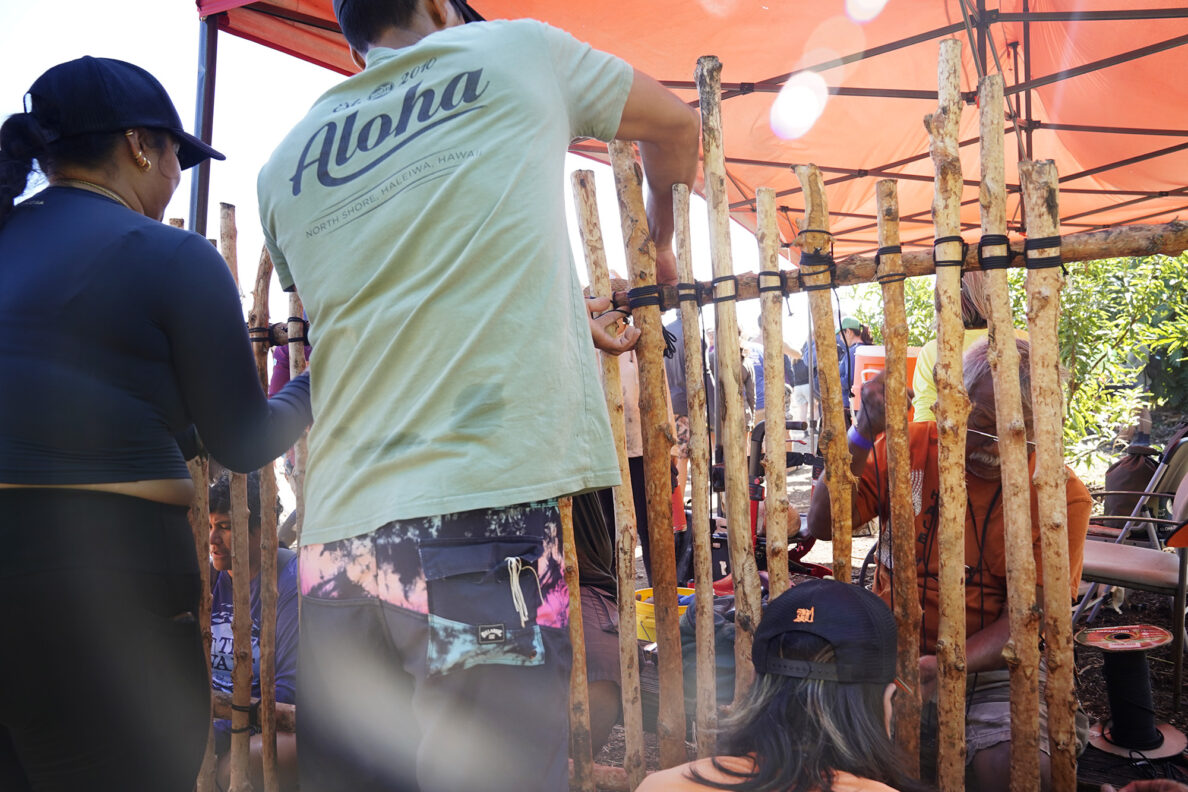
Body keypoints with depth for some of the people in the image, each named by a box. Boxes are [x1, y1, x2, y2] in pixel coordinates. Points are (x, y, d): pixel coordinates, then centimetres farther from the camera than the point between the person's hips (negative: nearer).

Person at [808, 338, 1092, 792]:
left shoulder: (1062, 494, -7)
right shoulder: (909, 447, -1)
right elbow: (822, 526, -9)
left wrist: (946, 665, -27)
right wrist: (864, 433, -20)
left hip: (992, 667, -1)